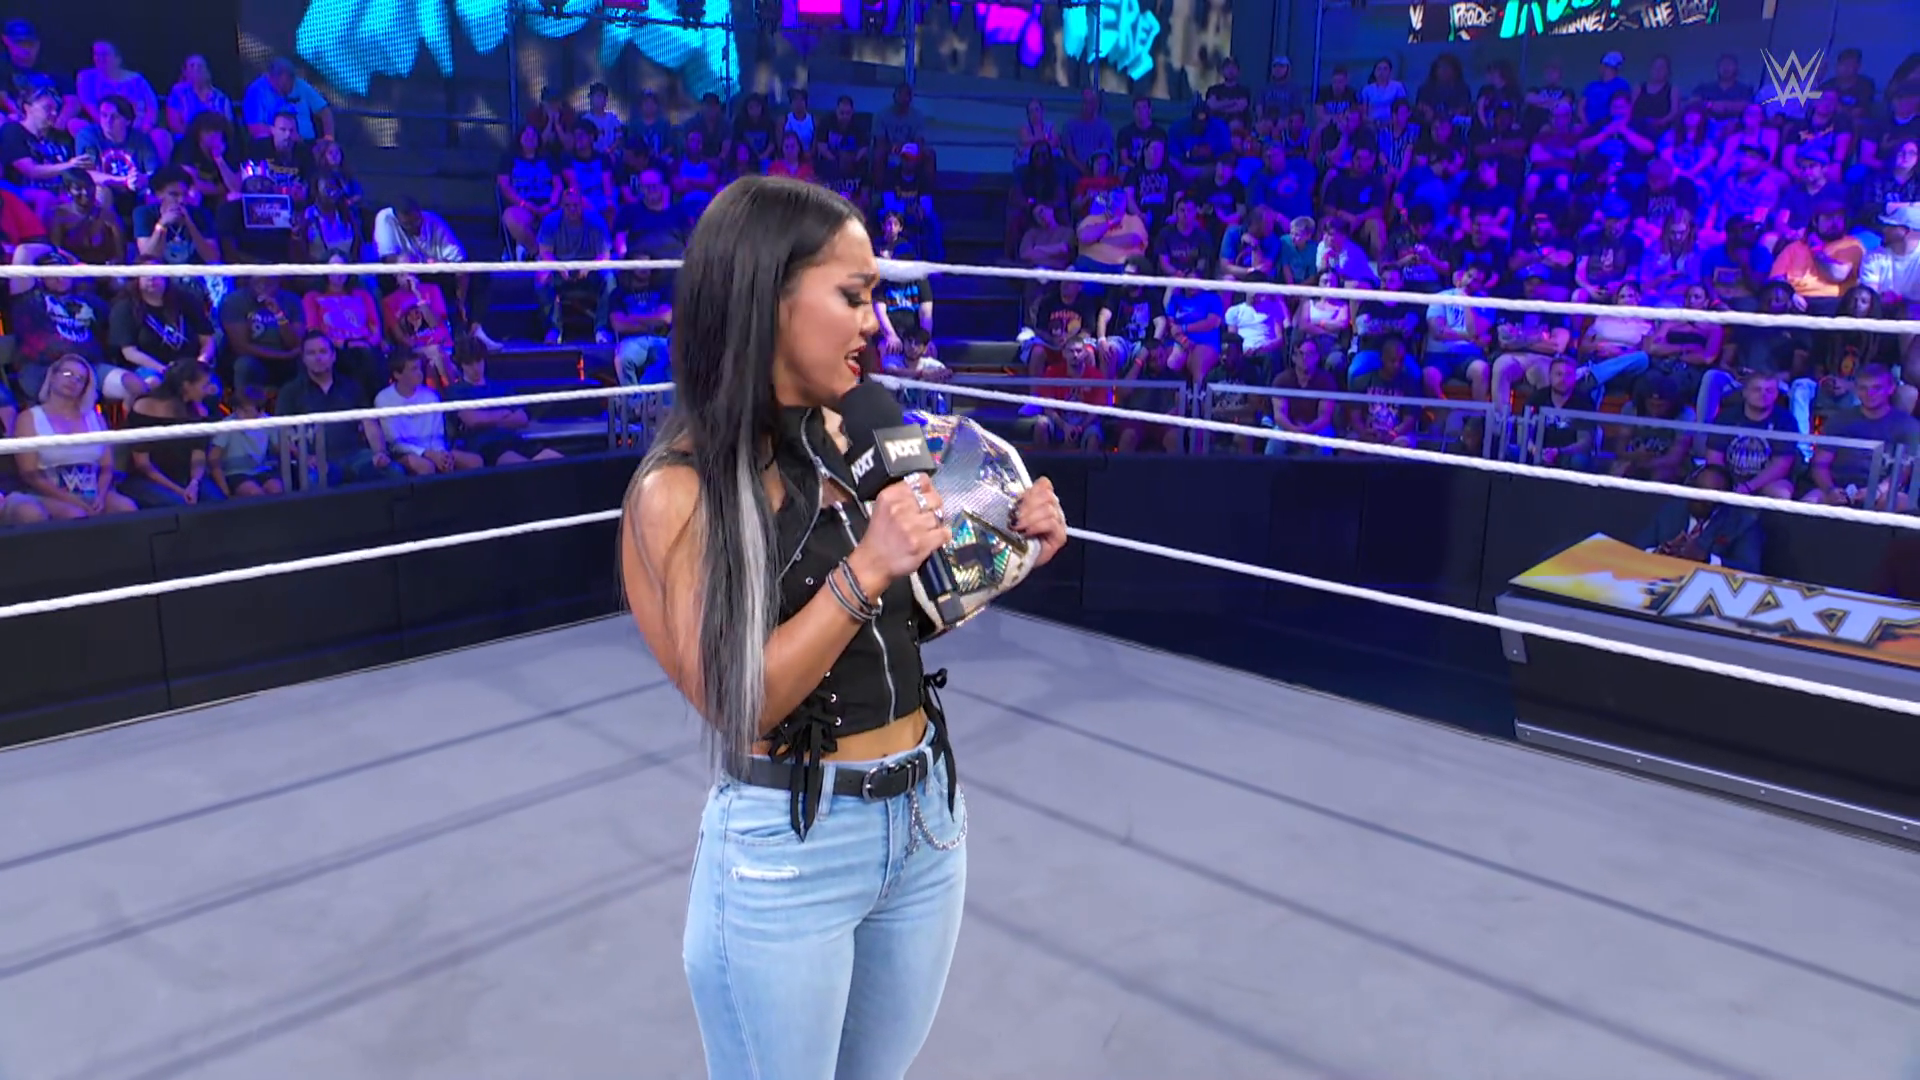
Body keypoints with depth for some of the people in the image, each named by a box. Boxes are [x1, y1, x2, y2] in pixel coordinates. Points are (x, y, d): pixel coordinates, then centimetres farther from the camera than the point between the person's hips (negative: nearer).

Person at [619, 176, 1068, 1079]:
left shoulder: (846, 438, 2)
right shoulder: (679, 491, -16)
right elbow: (734, 706, -20)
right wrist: (865, 572, -27)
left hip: (929, 815, 6)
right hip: (786, 851, -6)